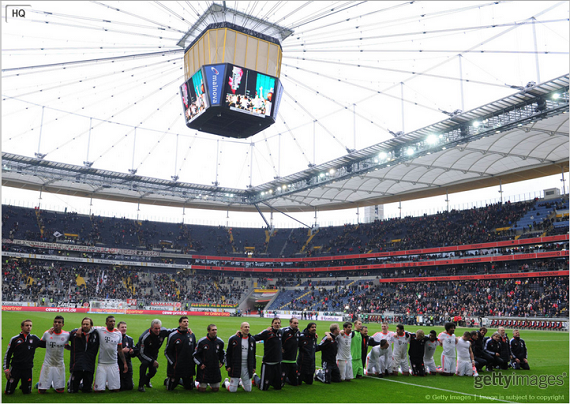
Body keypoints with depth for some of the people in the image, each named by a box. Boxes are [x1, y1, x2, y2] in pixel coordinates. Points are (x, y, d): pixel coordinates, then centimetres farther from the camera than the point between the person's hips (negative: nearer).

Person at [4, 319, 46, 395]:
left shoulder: (34, 338, 2)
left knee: (27, 392, 7)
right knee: (9, 392, 2)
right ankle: (14, 385, 32)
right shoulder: (14, 339, -2)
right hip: (15, 368, -1)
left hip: (28, 369, 1)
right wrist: (6, 369, 0)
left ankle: (23, 385, 38)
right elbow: (7, 355, 5)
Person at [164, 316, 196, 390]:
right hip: (176, 368, -3)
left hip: (189, 367, 4)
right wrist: (173, 364, -8)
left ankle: (180, 381, 38)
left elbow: (195, 349, 16)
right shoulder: (173, 336, -9)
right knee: (170, 388, 5)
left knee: (189, 387, 11)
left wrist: (193, 360, 7)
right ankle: (168, 380, 37)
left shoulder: (192, 335, 3)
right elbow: (167, 352, -3)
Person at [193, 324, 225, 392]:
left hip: (216, 369, 3)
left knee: (216, 389, 7)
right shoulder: (202, 341, -10)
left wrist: (222, 362, 8)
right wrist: (200, 364, -7)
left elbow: (222, 353, 20)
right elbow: (196, 354, 0)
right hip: (204, 369, -3)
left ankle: (210, 384, 38)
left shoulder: (220, 342, 2)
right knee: (202, 389, 0)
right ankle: (197, 382, 31)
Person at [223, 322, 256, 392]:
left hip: (247, 368, 4)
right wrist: (227, 366, -4)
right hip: (235, 367, -3)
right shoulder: (233, 339, -4)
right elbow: (228, 354, 1)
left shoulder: (252, 339, 8)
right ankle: (226, 382, 32)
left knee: (248, 389, 7)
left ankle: (240, 381, 37)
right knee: (232, 390, -1)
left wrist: (253, 367, 14)